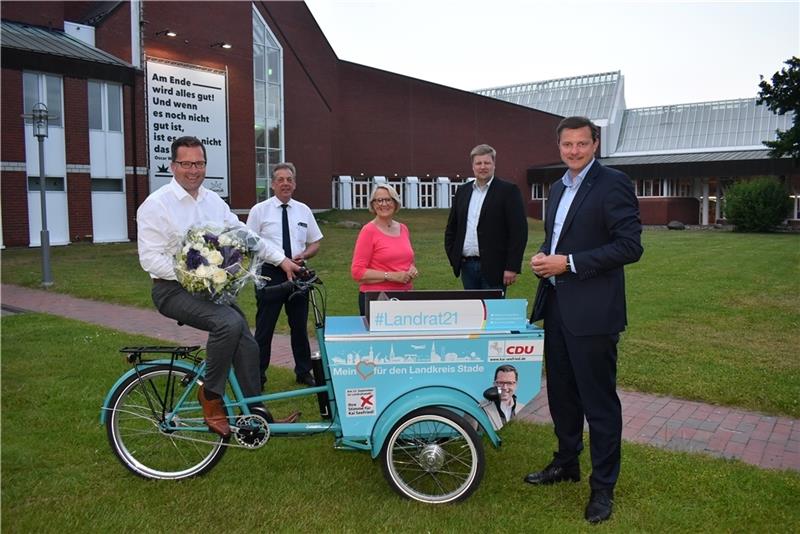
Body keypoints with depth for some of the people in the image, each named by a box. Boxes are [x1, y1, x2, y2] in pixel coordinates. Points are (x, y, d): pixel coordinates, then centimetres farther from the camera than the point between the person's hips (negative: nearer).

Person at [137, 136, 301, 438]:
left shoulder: (213, 201, 10)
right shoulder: (156, 204, -9)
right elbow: (150, 258, -15)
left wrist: (281, 259, 3)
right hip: (174, 290, -6)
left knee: (247, 345, -4)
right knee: (230, 322, -30)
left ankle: (255, 413, 9)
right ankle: (210, 395, -11)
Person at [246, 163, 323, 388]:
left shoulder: (304, 210, 9)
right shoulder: (260, 210, -2)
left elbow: (315, 243, 13)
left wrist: (303, 255, -8)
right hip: (270, 273, -3)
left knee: (300, 325, 13)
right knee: (264, 327, 2)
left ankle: (303, 372, 27)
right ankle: (257, 376, 15)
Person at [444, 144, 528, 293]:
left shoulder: (508, 191, -5)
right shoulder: (463, 191, 12)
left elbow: (519, 231, -10)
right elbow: (451, 227, 17)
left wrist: (512, 267, -15)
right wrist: (453, 257, 7)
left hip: (493, 267, -5)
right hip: (467, 266, 5)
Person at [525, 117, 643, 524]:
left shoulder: (612, 184, -10)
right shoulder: (559, 188, 14)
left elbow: (630, 246, -17)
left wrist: (569, 263, -20)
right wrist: (542, 258, 1)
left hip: (591, 311, -8)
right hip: (556, 304, 8)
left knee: (599, 401, 3)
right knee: (561, 393, 18)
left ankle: (603, 486, 18)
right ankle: (566, 463, 36)